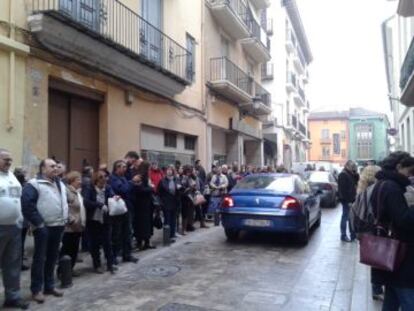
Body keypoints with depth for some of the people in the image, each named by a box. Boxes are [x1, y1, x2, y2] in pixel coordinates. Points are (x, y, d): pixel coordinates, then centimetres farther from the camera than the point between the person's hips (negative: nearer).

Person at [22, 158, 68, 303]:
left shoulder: (60, 184, 16)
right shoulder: (34, 184, -9)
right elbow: (27, 205, -17)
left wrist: (64, 220, 15)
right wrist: (38, 223, -16)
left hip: (58, 227, 7)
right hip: (43, 228, -7)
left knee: (52, 258, 14)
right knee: (40, 258, 1)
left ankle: (49, 286, 25)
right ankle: (36, 289, 11)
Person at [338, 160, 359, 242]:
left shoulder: (350, 174, 16)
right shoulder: (343, 175, -14)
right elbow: (344, 189, -20)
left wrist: (356, 174, 1)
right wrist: (348, 201, -22)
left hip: (351, 199, 9)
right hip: (346, 200, -9)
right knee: (345, 217, -3)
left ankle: (353, 234, 23)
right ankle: (343, 236, 4)